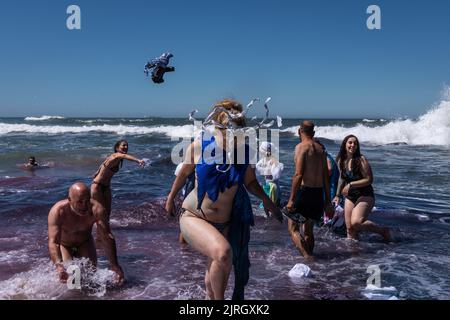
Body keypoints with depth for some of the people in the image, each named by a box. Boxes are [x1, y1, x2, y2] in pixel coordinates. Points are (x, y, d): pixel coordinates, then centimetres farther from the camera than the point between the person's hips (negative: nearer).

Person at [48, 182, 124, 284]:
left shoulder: (97, 210, -34)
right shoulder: (57, 212, -37)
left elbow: (107, 238, -39)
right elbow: (53, 242, -44)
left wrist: (115, 266, -48)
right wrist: (58, 265, -62)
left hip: (85, 243, 2)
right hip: (63, 245, -1)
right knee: (68, 276, -15)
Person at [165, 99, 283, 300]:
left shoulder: (243, 152, -9)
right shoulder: (199, 146, -14)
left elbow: (250, 182, 7)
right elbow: (184, 173, 4)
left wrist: (265, 198, -10)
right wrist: (171, 198, 15)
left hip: (223, 223, 4)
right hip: (193, 217, -4)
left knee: (216, 272, 20)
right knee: (223, 253, -31)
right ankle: (219, 298, -7)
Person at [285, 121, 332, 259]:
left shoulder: (301, 147, -9)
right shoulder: (320, 149, 13)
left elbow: (298, 174, -18)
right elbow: (326, 177, 13)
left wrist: (291, 199, -17)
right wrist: (328, 200, 18)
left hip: (304, 191, -7)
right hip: (318, 194, 7)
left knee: (293, 227, 3)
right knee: (308, 229, 18)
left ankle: (307, 256, -11)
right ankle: (309, 256, 26)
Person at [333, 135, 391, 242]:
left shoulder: (361, 160, -13)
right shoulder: (341, 161, 5)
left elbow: (369, 180, -16)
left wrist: (351, 185, -19)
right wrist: (337, 195, 20)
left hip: (365, 196, -6)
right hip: (350, 197, 6)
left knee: (355, 222, -22)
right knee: (349, 228, 3)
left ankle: (383, 231, -1)